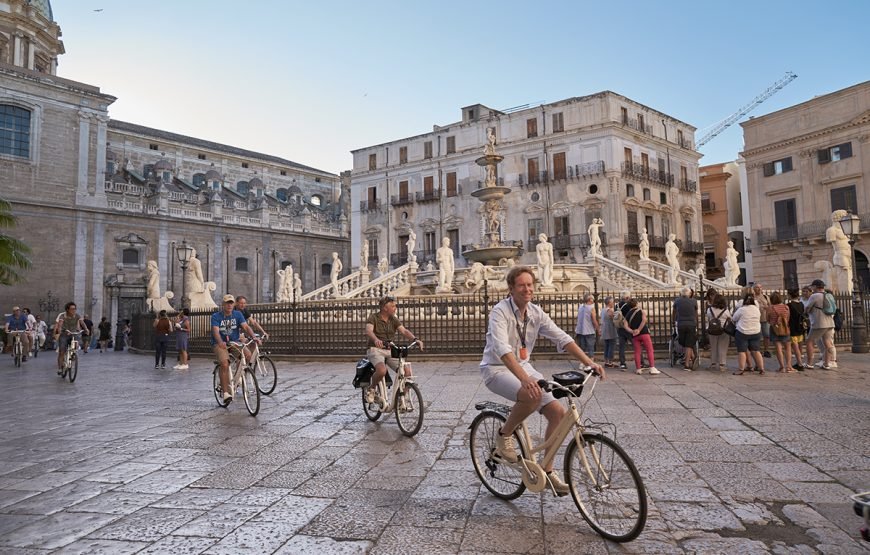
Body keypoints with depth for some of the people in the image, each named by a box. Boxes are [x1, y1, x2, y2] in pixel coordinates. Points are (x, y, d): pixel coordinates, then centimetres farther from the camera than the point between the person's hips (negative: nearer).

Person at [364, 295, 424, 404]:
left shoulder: (394, 320, 10)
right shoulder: (373, 318, -4)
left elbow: (404, 331, -4)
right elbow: (368, 331, -24)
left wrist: (415, 339, -25)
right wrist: (376, 340, -47)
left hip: (391, 351, 5)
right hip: (376, 350, -5)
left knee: (407, 371, -16)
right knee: (382, 370, -35)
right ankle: (371, 389, -5)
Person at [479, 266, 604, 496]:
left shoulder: (536, 312, 1)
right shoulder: (500, 311, -19)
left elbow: (562, 338, -4)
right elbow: (502, 348, -33)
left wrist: (589, 363, -16)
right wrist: (525, 379, -47)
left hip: (524, 367, 7)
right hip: (496, 368, -7)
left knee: (558, 411, -7)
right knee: (532, 395, -35)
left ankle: (547, 470, 9)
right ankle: (504, 435, -8)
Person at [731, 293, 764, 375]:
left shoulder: (741, 309, -12)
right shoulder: (757, 309, 3)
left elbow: (734, 319, -1)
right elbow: (759, 319, 18)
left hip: (742, 333, -5)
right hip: (756, 333, 5)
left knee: (742, 351, -1)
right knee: (755, 351, 12)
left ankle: (741, 369, -2)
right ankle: (761, 368, 14)